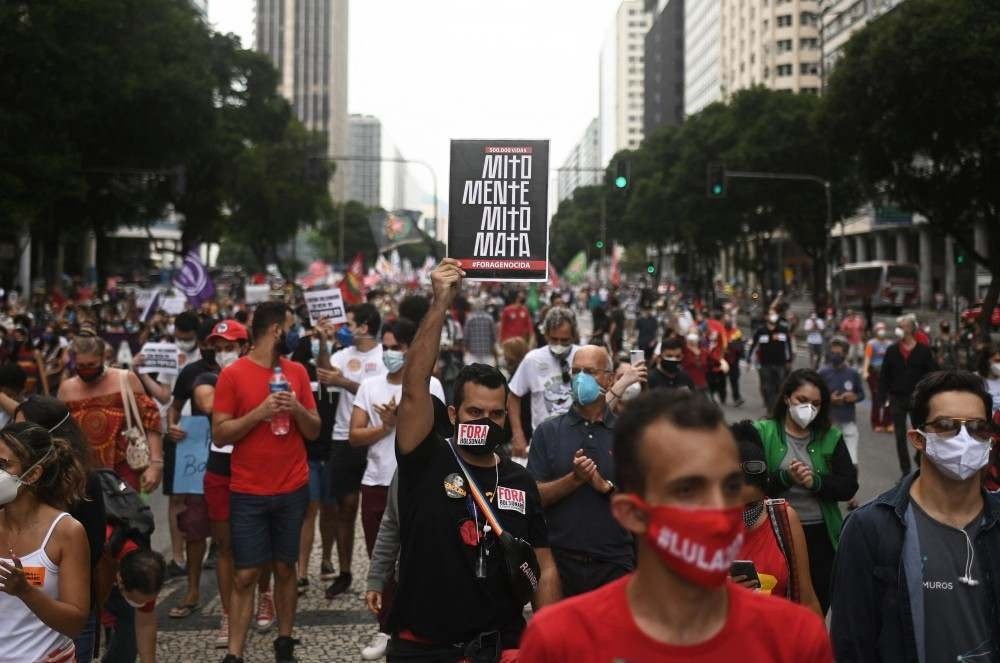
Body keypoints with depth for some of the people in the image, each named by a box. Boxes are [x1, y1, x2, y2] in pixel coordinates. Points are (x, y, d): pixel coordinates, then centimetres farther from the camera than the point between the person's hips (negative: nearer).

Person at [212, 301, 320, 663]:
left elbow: (314, 430, 8)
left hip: (293, 490, 3)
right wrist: (259, 412, -19)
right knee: (246, 575, -2)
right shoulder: (233, 374, -6)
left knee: (286, 568, 10)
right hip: (248, 493, -3)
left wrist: (298, 408, -12)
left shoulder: (297, 371, 6)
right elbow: (219, 434, -8)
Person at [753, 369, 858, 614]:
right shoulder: (763, 433, -1)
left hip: (821, 536, 2)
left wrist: (816, 481, -17)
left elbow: (849, 486, 0)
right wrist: (785, 477, -23)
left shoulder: (830, 438, 6)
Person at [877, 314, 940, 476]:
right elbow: (884, 376, 3)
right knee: (900, 436, 4)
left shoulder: (923, 351, -4)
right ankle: (905, 471, 12)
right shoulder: (891, 351, 2)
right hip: (897, 399, 2)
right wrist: (881, 398, -3)